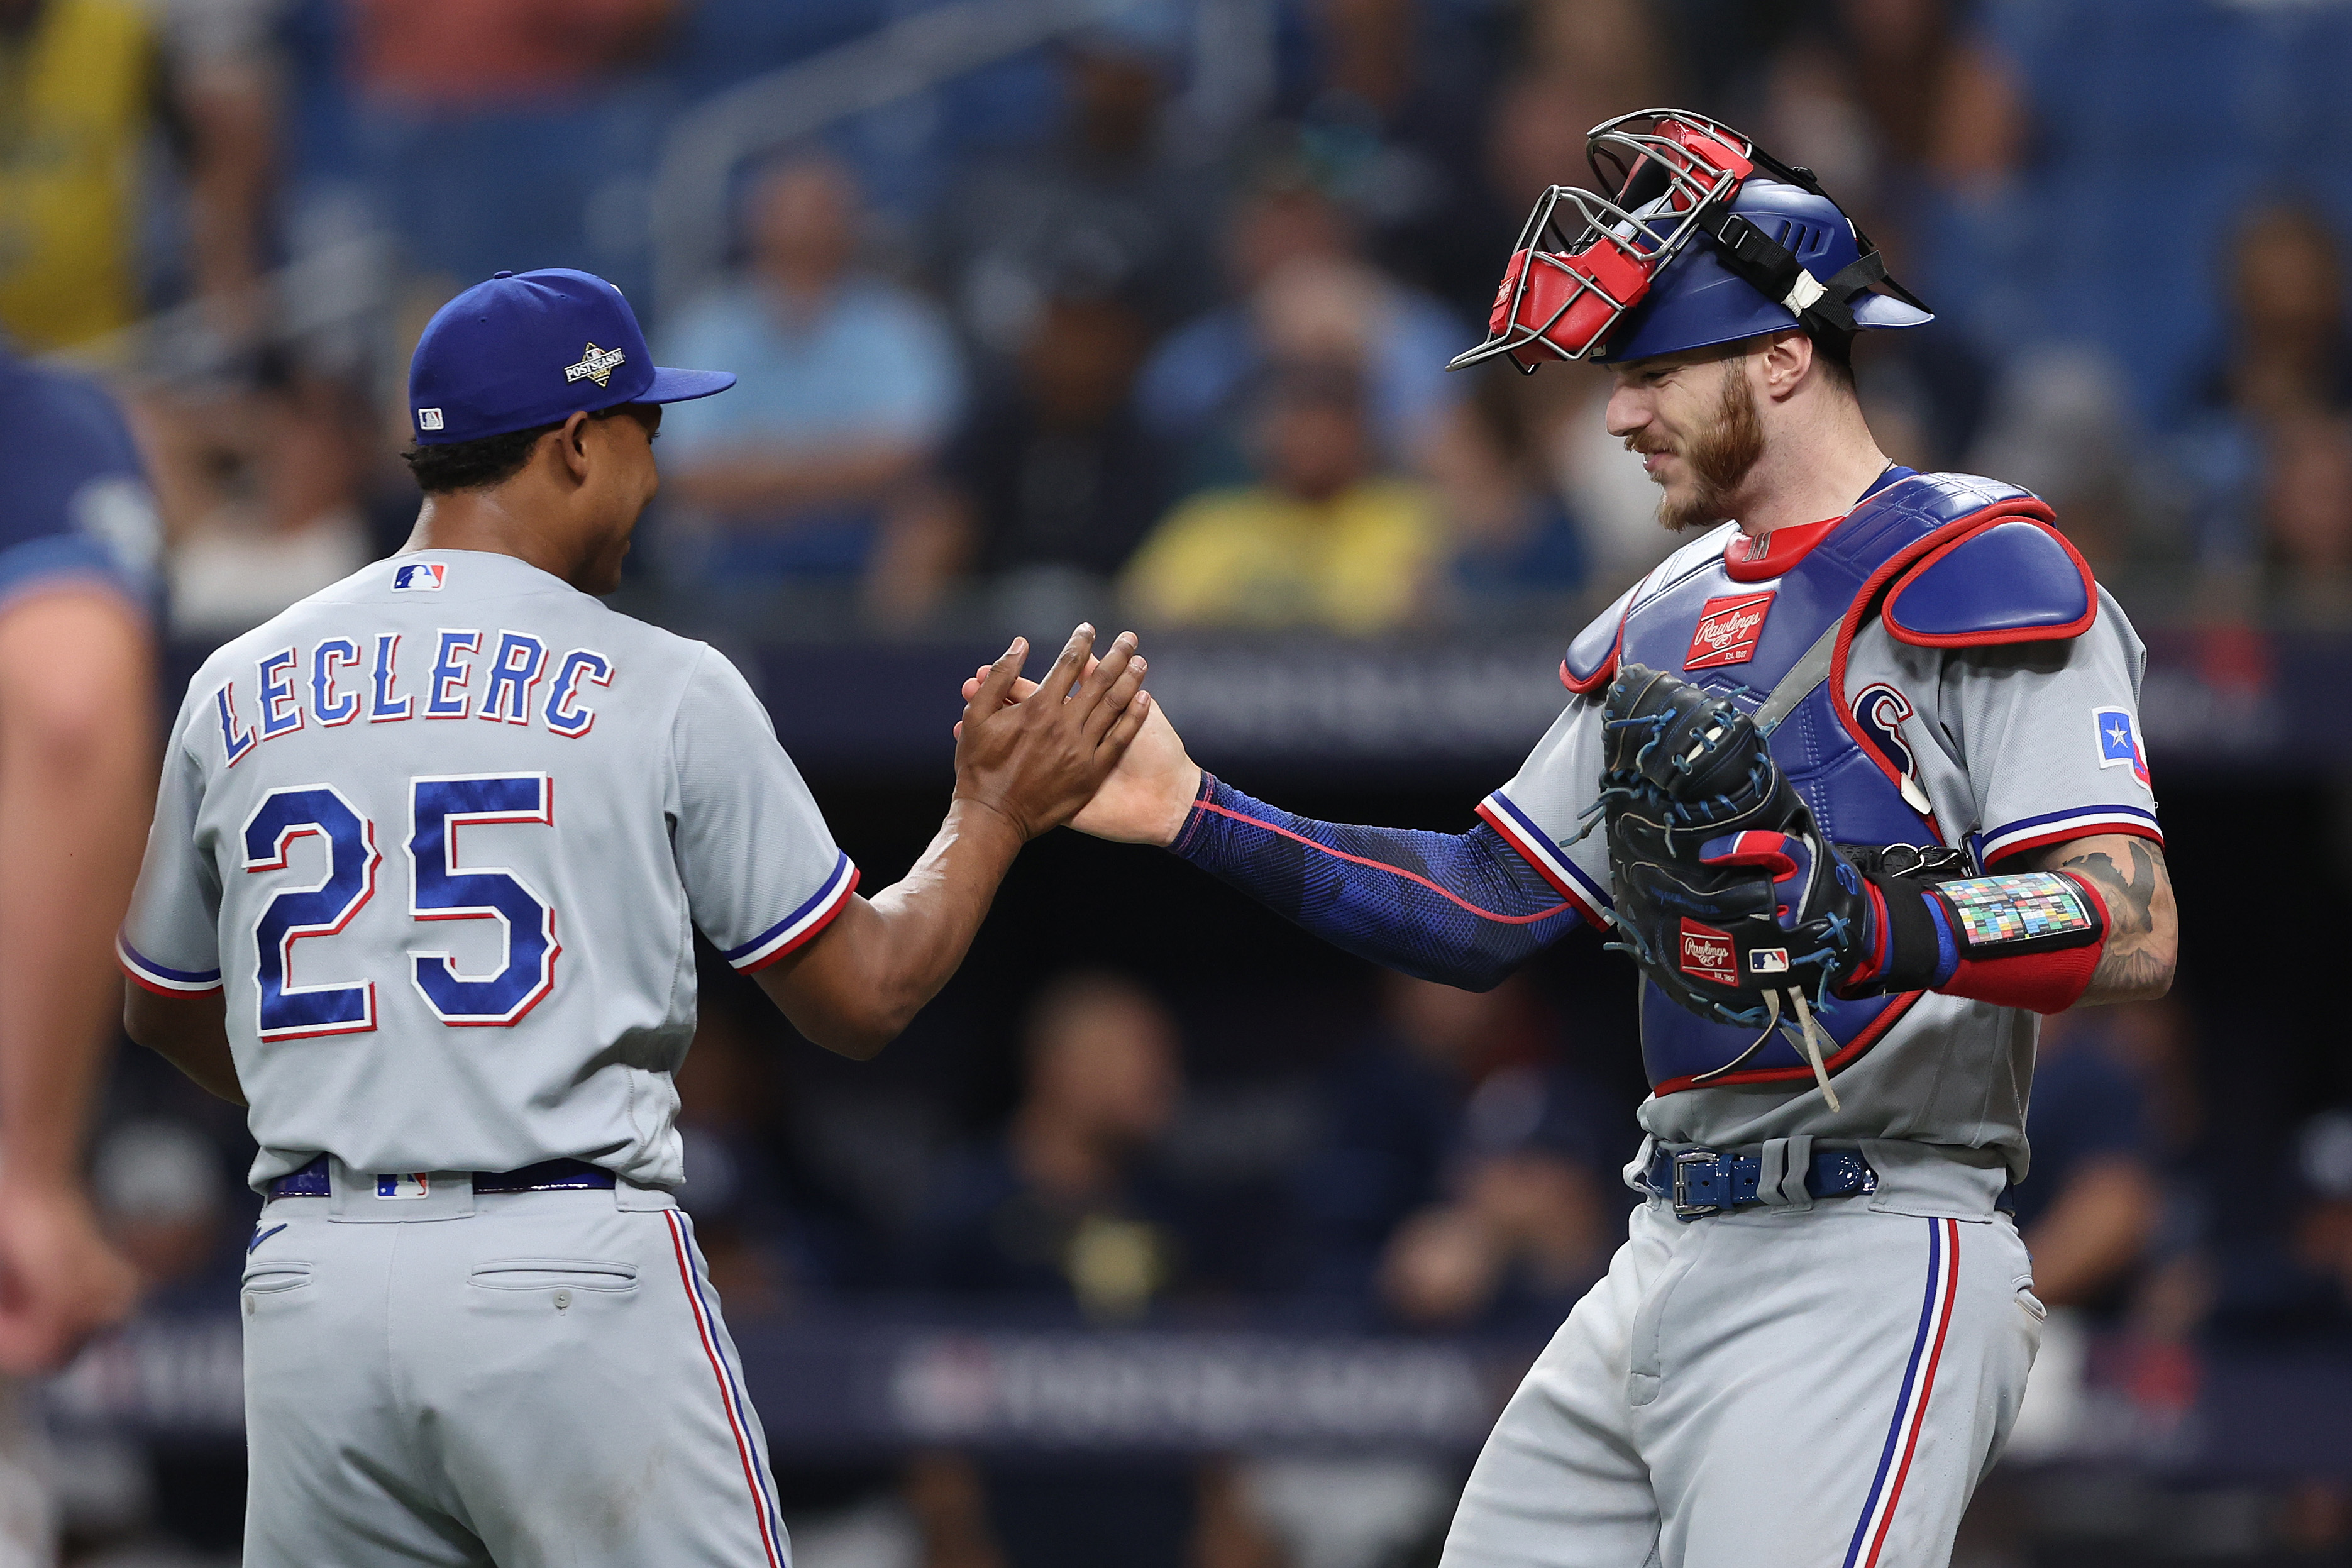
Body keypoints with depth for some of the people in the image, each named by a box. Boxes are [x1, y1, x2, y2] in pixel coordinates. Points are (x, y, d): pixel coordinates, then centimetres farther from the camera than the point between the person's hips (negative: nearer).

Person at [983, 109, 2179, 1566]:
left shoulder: (1980, 575, -7)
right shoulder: (1672, 619, 20)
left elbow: (2134, 930, -17)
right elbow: (1482, 911, 22)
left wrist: (1867, 924, -32)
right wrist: (1198, 816, 13)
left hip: (1872, 1277, -9)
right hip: (1669, 1267, 9)